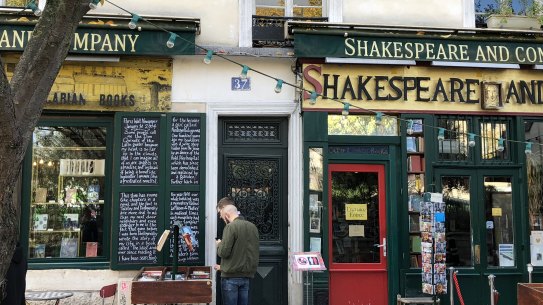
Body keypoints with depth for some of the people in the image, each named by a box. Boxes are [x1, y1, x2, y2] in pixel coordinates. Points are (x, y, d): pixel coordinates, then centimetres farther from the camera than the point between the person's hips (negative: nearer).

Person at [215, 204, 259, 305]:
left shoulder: (231, 227, -12)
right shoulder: (253, 227, 8)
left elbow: (224, 252, -17)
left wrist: (219, 244, 7)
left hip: (231, 276, -6)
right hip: (247, 275, 6)